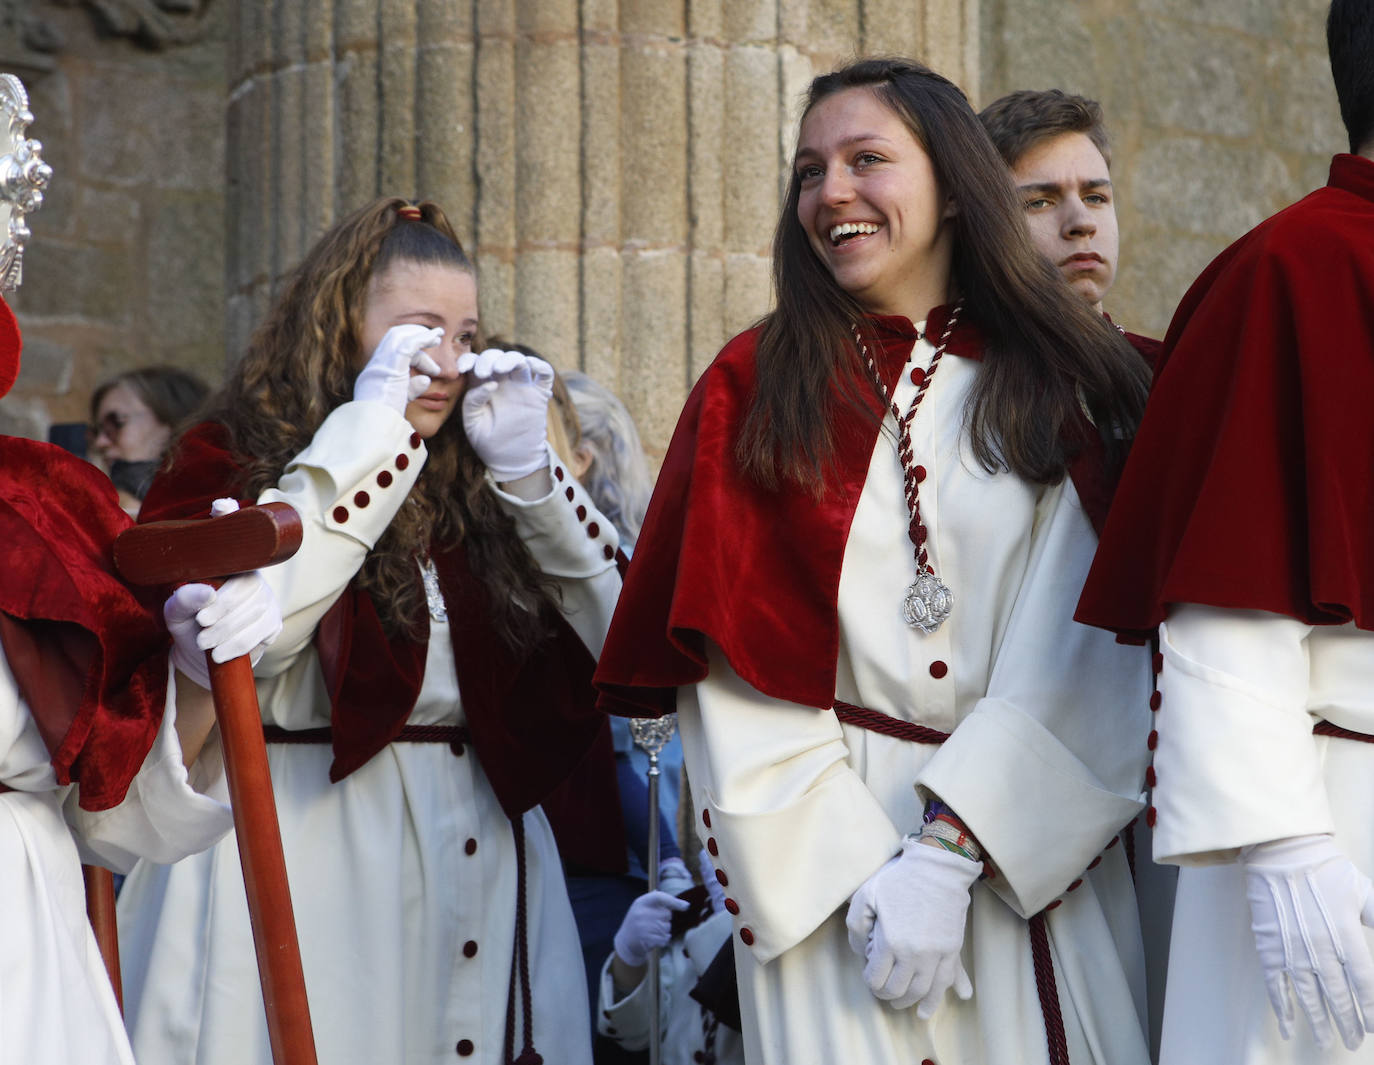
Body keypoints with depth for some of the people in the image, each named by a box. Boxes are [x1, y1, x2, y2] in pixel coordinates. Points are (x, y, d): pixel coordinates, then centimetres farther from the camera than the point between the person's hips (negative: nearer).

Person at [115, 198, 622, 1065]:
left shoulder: (477, 490, 12)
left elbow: (614, 632, 6)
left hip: (484, 854, 4)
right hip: (304, 855, -4)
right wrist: (371, 429, -13)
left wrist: (525, 468, -2)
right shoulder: (229, 464, 0)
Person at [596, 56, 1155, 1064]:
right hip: (823, 851, 0)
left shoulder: (1066, 383, 3)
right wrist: (857, 870, -13)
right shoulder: (755, 388, 4)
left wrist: (948, 849, -16)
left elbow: (1075, 653, -5)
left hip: (1032, 853, 0)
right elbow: (731, 672, -3)